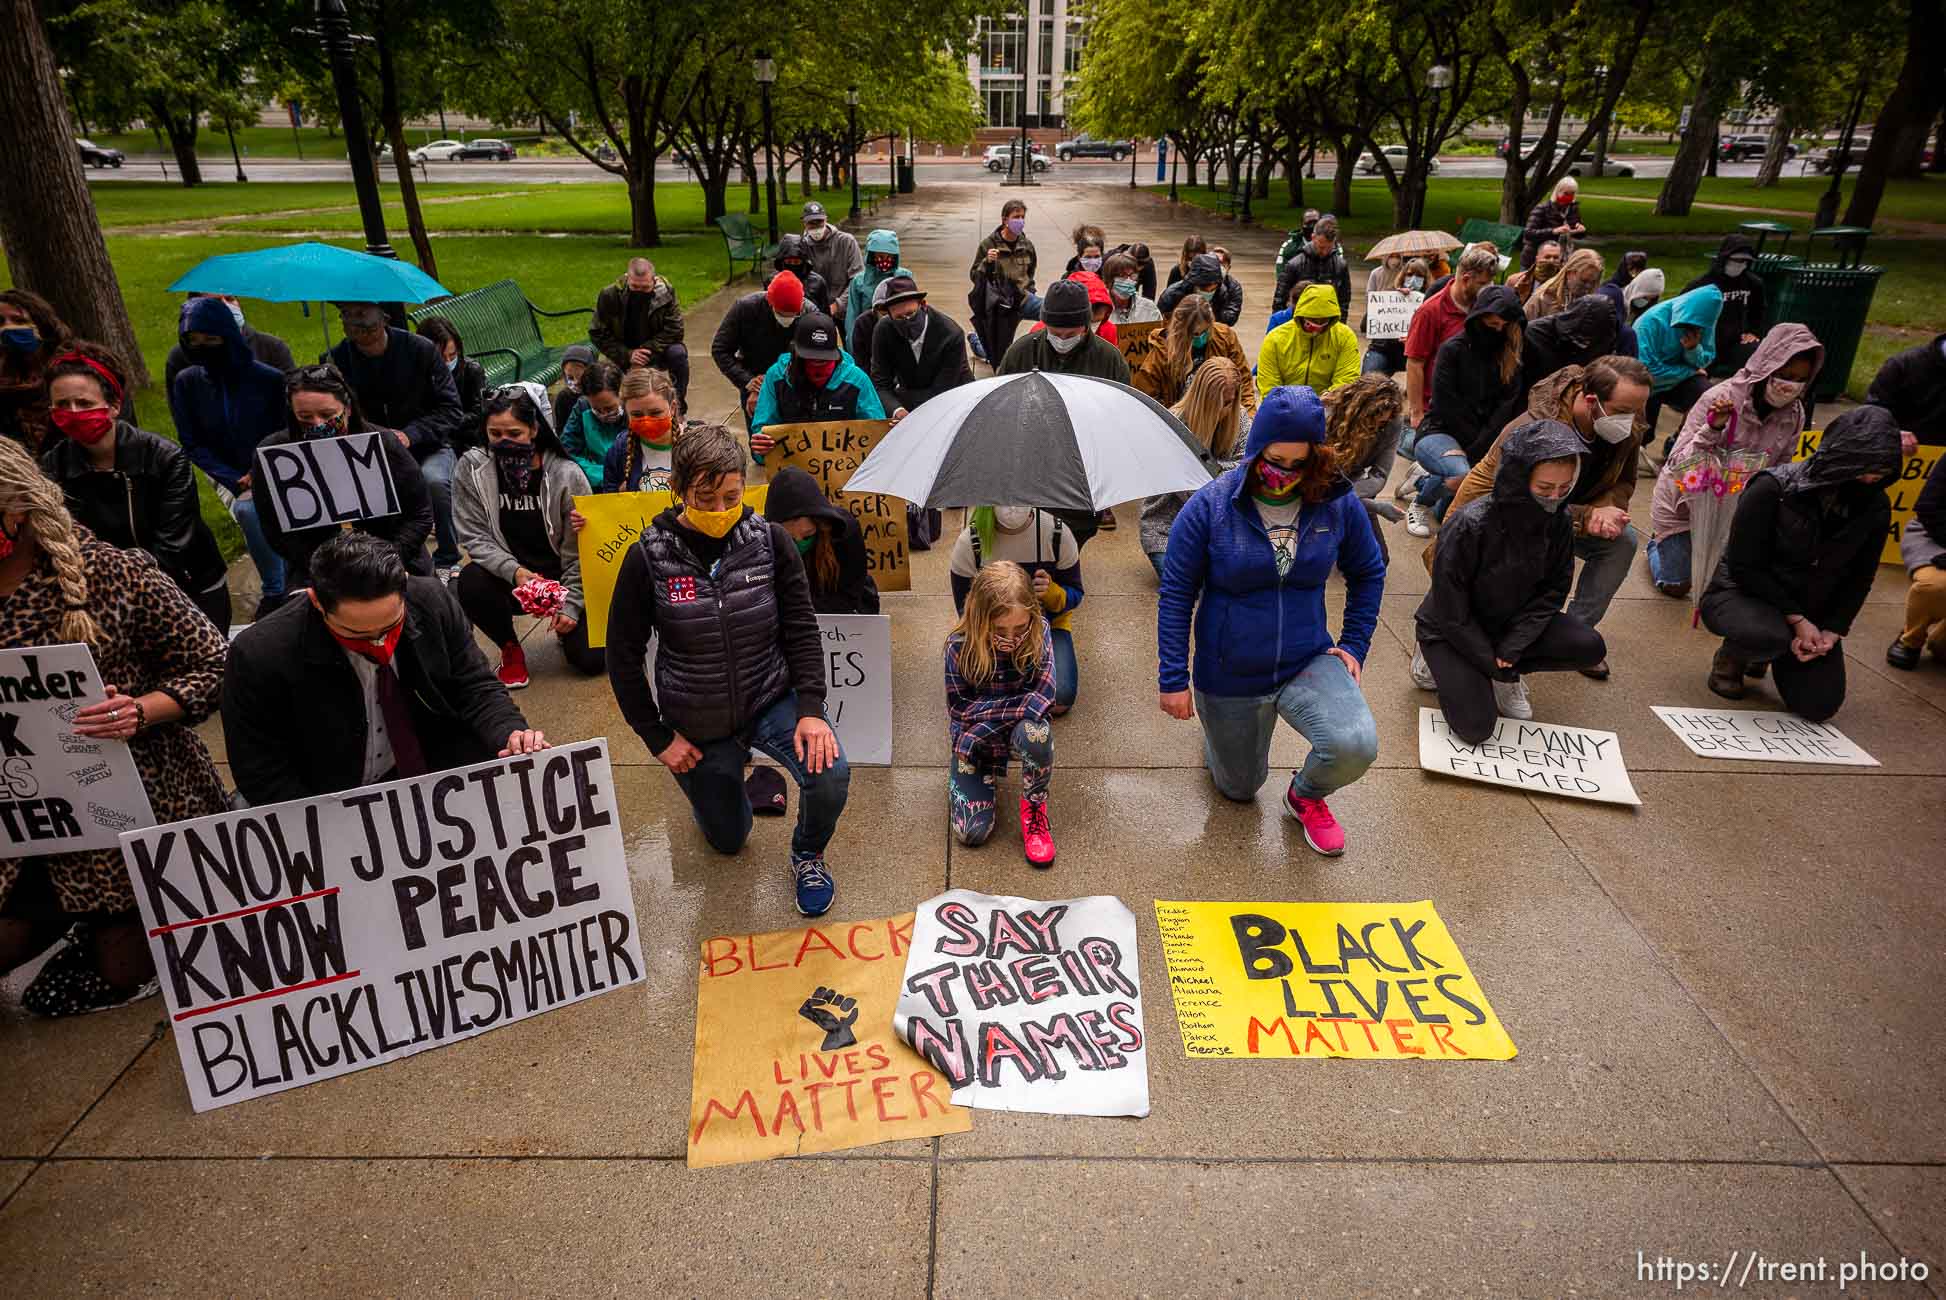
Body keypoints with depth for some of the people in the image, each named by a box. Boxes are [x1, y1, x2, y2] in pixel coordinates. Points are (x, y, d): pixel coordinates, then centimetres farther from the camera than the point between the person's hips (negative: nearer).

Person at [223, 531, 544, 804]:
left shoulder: (433, 601, -13)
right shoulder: (258, 657, -21)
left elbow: (475, 688, -3)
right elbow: (261, 775, -11)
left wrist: (510, 735, -22)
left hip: (439, 767, 3)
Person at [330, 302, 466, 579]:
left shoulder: (420, 349, -10)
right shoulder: (338, 359, -2)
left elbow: (451, 410, -9)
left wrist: (409, 435, -24)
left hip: (426, 445, -2)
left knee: (434, 480, -35)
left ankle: (447, 561, -11)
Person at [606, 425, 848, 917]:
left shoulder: (770, 540, -13)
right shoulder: (649, 558, -16)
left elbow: (802, 628, -8)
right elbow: (623, 654, -7)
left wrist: (811, 708, -20)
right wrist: (657, 737, -7)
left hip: (771, 699, 0)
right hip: (697, 725, 0)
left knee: (830, 774, -28)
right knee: (727, 839, 17)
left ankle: (807, 854, 7)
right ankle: (726, 772, 51)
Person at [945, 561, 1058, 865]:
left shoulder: (1039, 633, -20)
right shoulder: (960, 645, -23)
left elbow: (1042, 697, -22)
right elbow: (961, 708, -15)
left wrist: (987, 711, -25)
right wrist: (1020, 703, -19)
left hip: (1020, 726, 0)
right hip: (974, 737, 0)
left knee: (1036, 732, -39)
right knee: (972, 832, -11)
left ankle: (1034, 807, -9)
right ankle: (986, 777, 24)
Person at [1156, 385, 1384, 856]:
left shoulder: (1338, 504, -9)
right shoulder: (1210, 505, -15)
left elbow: (1369, 573, 10)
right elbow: (1175, 594, -9)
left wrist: (1354, 645, 2)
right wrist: (1173, 679, -10)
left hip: (1309, 661, 1)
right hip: (1230, 675, -1)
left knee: (1356, 746, -26)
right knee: (1239, 788, 15)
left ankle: (1305, 795, 10)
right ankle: (1218, 726, 49)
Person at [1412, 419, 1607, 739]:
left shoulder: (1557, 522, -14)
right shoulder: (1469, 525, -30)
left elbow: (1553, 590, -5)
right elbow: (1452, 612, -23)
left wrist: (1511, 649, -18)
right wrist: (1493, 665, -16)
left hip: (1510, 623, 5)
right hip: (1450, 632, -5)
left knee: (1590, 648, -16)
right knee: (1475, 727, -17)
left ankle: (1507, 676, 6)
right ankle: (1437, 663, 9)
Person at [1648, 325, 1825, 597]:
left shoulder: (1794, 415, -12)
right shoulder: (1719, 399, -27)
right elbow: (1679, 463, -28)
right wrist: (1712, 429, -42)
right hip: (1682, 501, -4)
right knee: (1675, 585, 7)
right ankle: (1659, 542, 37)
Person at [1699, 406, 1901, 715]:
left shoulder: (1874, 506, -4)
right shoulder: (1773, 488, -20)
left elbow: (1859, 579, 5)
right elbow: (1744, 567, -19)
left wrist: (1833, 630, -9)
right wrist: (1796, 620, -21)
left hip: (1808, 611, 5)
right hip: (1741, 594, -5)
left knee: (1819, 705, -7)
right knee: (1770, 635, -41)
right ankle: (1731, 656, -2)